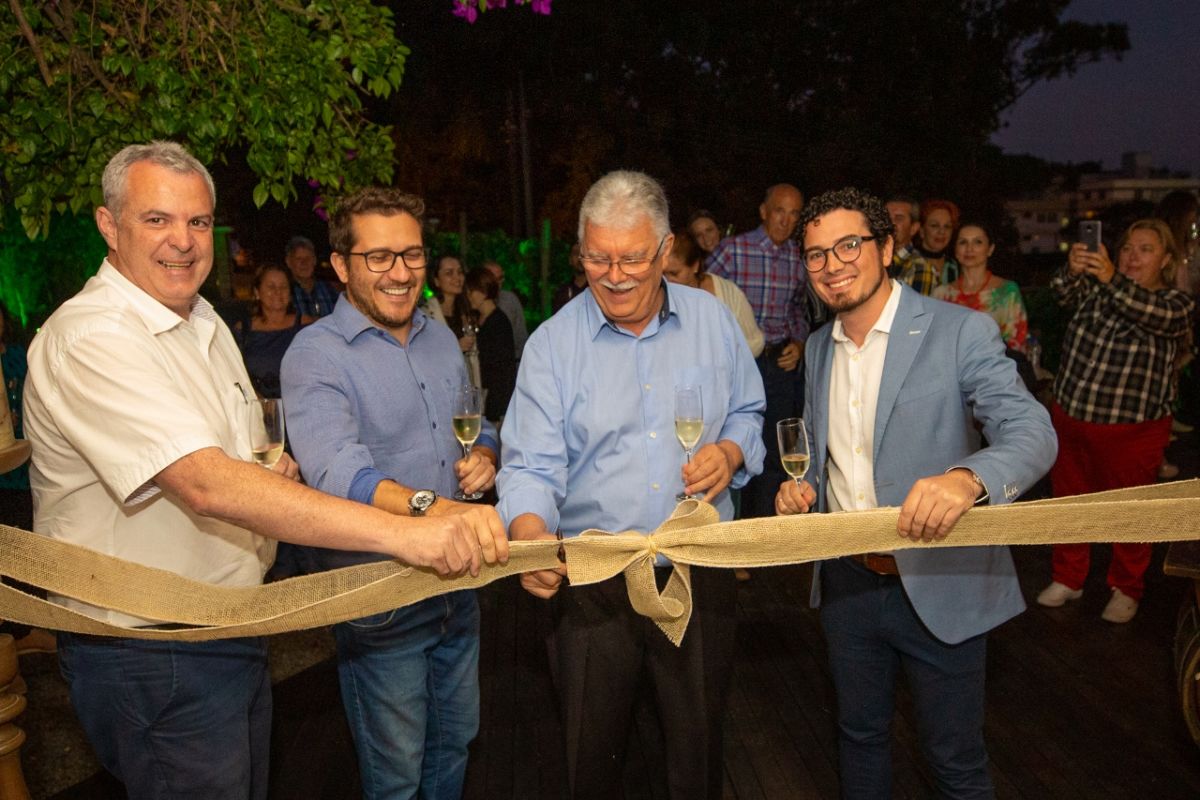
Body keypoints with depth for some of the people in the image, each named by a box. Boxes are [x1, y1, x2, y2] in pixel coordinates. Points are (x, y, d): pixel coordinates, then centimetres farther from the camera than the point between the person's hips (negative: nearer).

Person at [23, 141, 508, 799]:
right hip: (151, 660, -8)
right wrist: (401, 533, -42)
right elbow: (206, 485, -35)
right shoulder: (90, 339, -22)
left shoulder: (205, 324, 9)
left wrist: (274, 474, -3)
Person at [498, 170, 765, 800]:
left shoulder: (713, 319, 2)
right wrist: (530, 533, -30)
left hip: (700, 575, 2)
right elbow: (532, 465, -10)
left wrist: (730, 452, -9)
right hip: (591, 582, -1)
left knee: (699, 747, 19)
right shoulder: (552, 344, -5)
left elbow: (747, 413, 13)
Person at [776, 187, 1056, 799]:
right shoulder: (818, 347, 6)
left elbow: (1033, 433, -22)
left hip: (938, 585, -4)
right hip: (846, 581, 5)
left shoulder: (960, 331, -13)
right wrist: (803, 487, -5)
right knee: (859, 733, 23)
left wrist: (967, 478, -43)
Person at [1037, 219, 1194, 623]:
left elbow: (1156, 315, -26)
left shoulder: (1176, 302, -3)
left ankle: (1126, 589, 29)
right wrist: (1073, 269, -37)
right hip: (1071, 415, 3)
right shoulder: (1095, 286, 6)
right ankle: (1068, 578, 31)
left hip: (1132, 427, -3)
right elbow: (1064, 294, -14)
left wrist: (1112, 279, -41)